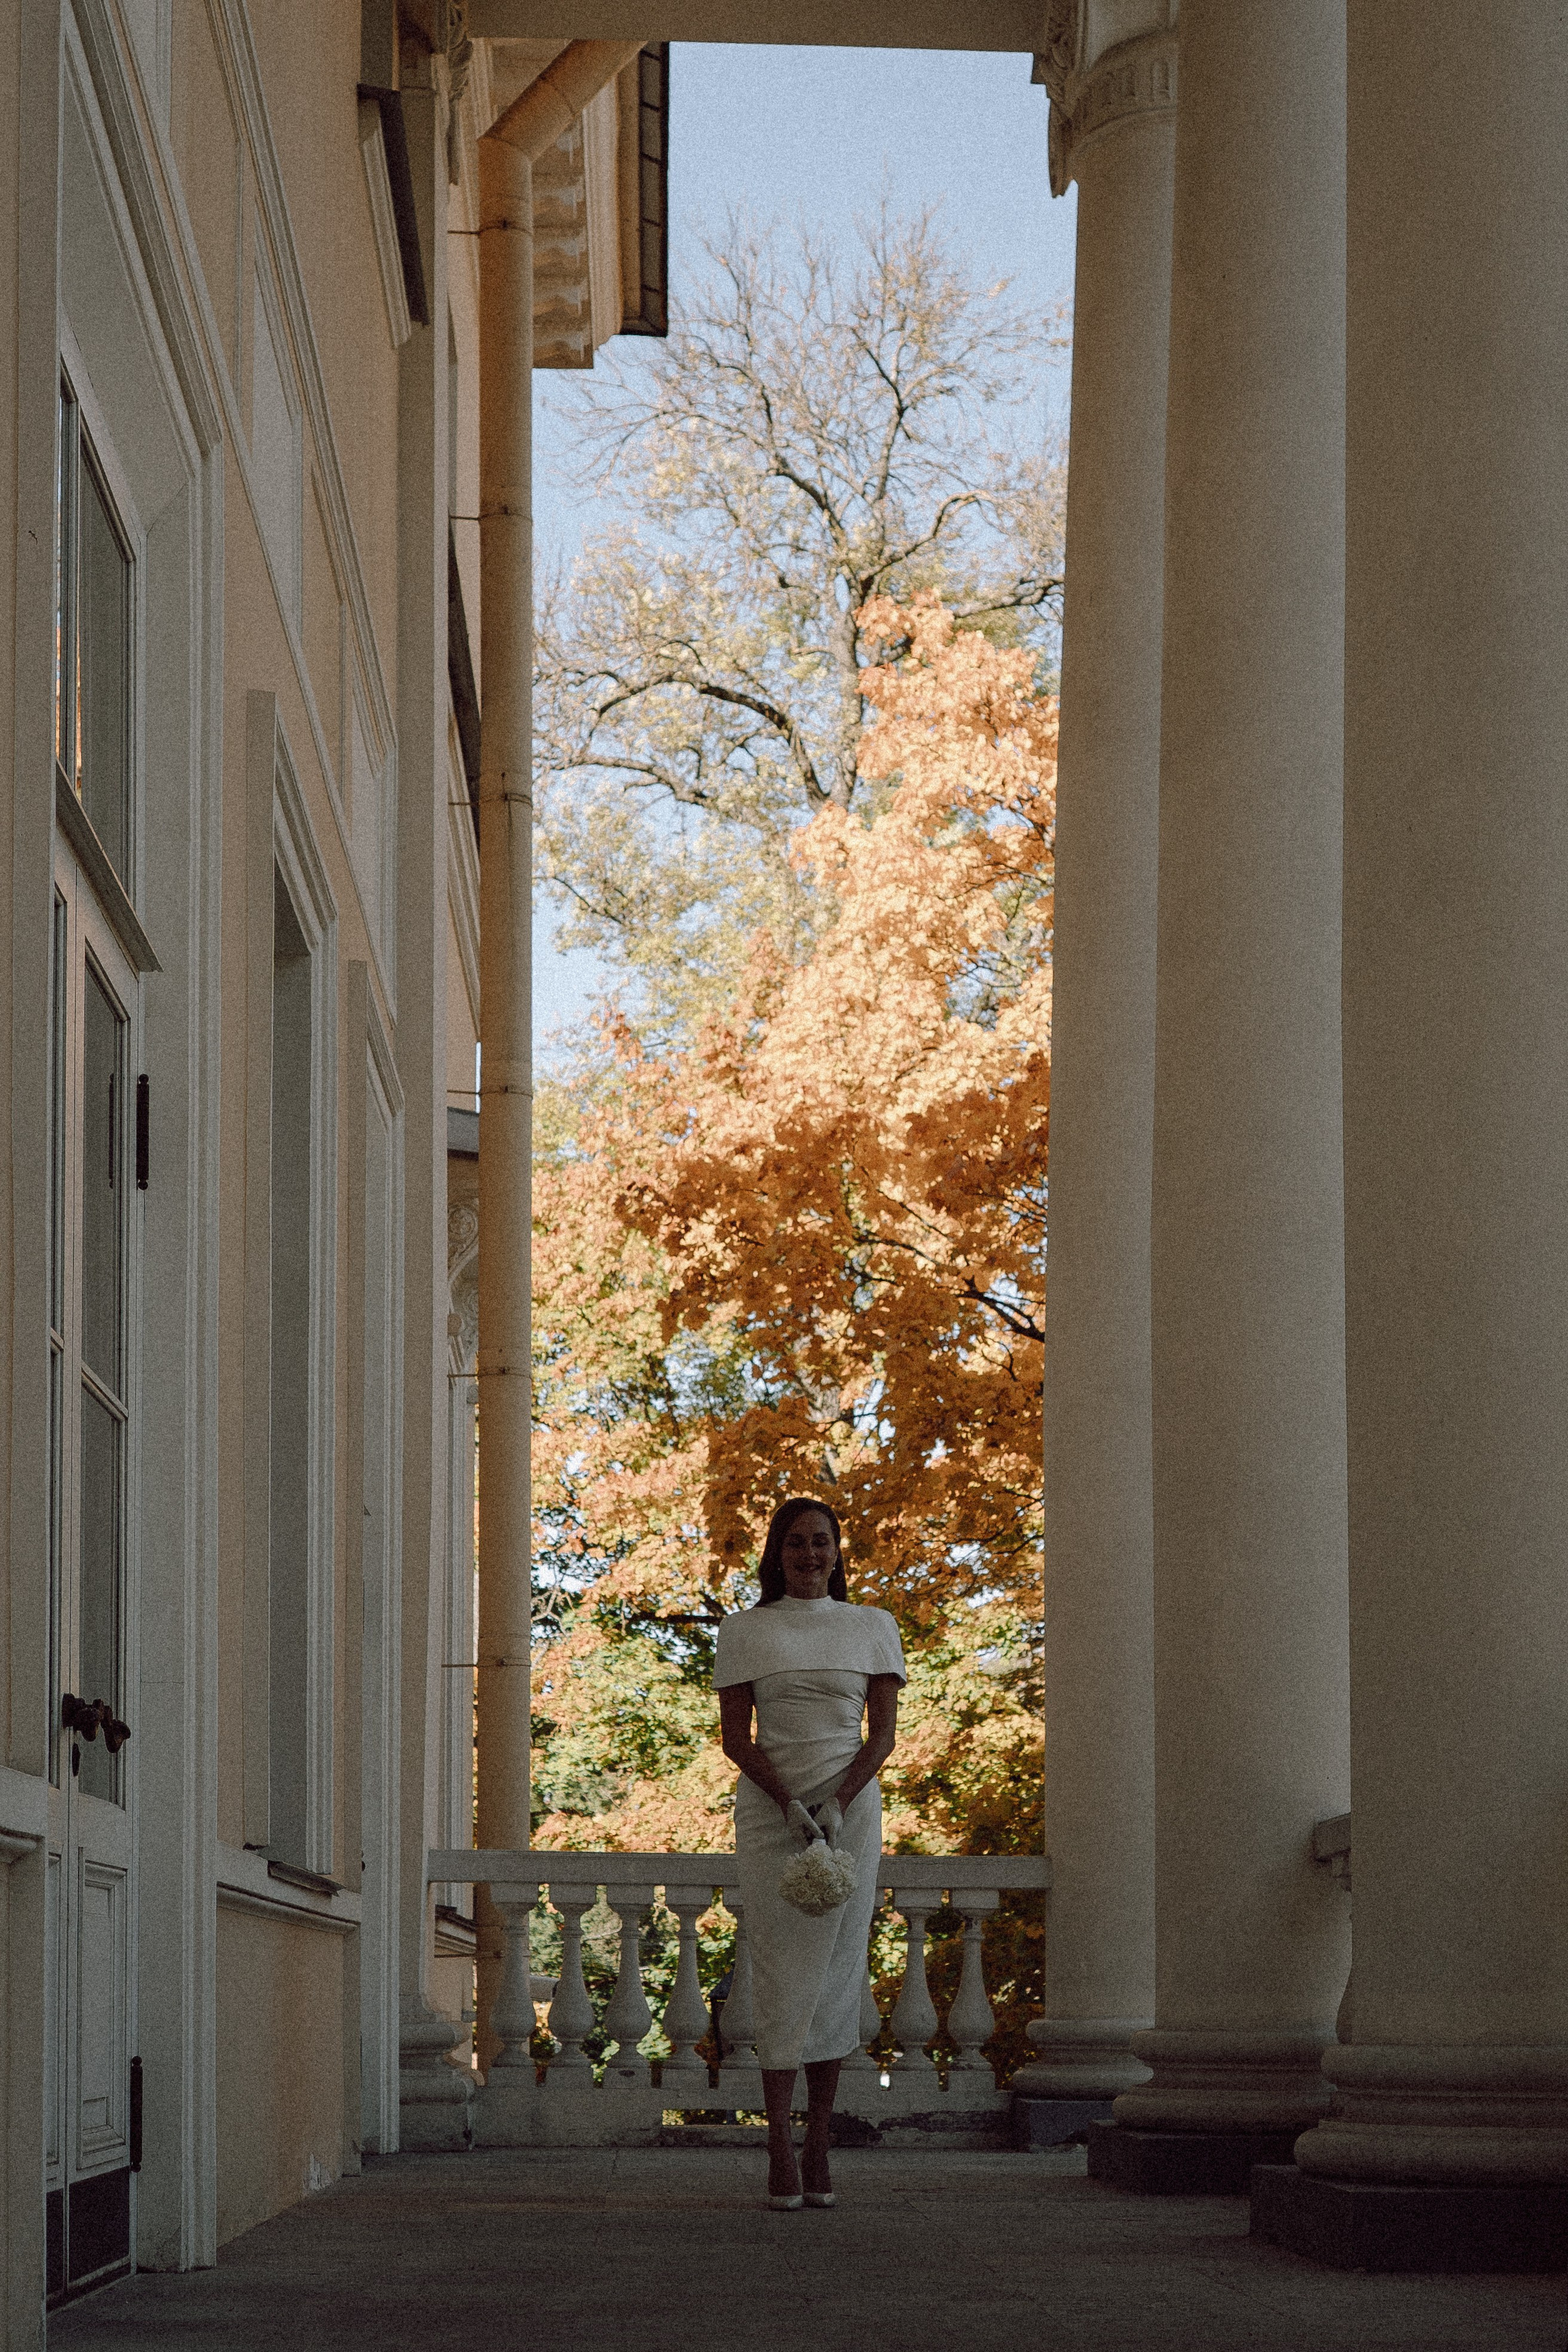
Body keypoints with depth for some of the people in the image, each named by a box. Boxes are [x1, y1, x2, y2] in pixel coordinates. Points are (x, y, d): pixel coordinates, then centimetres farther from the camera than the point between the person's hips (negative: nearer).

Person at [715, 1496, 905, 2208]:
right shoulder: (745, 1631, 5)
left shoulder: (872, 1628, 9)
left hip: (851, 1808, 1)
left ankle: (820, 2145, 3)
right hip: (768, 1808, -1)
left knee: (837, 1971, -1)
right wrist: (790, 1805, -13)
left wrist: (837, 1803, -11)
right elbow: (735, 1738, 1)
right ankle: (780, 2148, -7)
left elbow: (883, 1733, 4)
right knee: (782, 1971, -7)